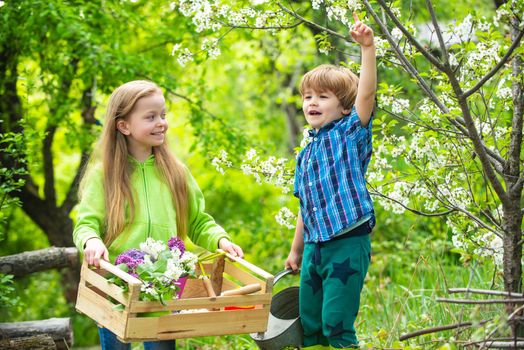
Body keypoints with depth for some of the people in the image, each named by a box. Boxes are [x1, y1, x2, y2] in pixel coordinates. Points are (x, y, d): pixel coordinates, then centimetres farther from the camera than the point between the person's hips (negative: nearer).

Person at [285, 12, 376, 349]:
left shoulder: (350, 133, -2)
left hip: (348, 244, -7)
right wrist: (296, 250, 24)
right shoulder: (306, 155, 16)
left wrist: (368, 48, -30)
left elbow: (367, 93, -19)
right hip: (314, 246, 7)